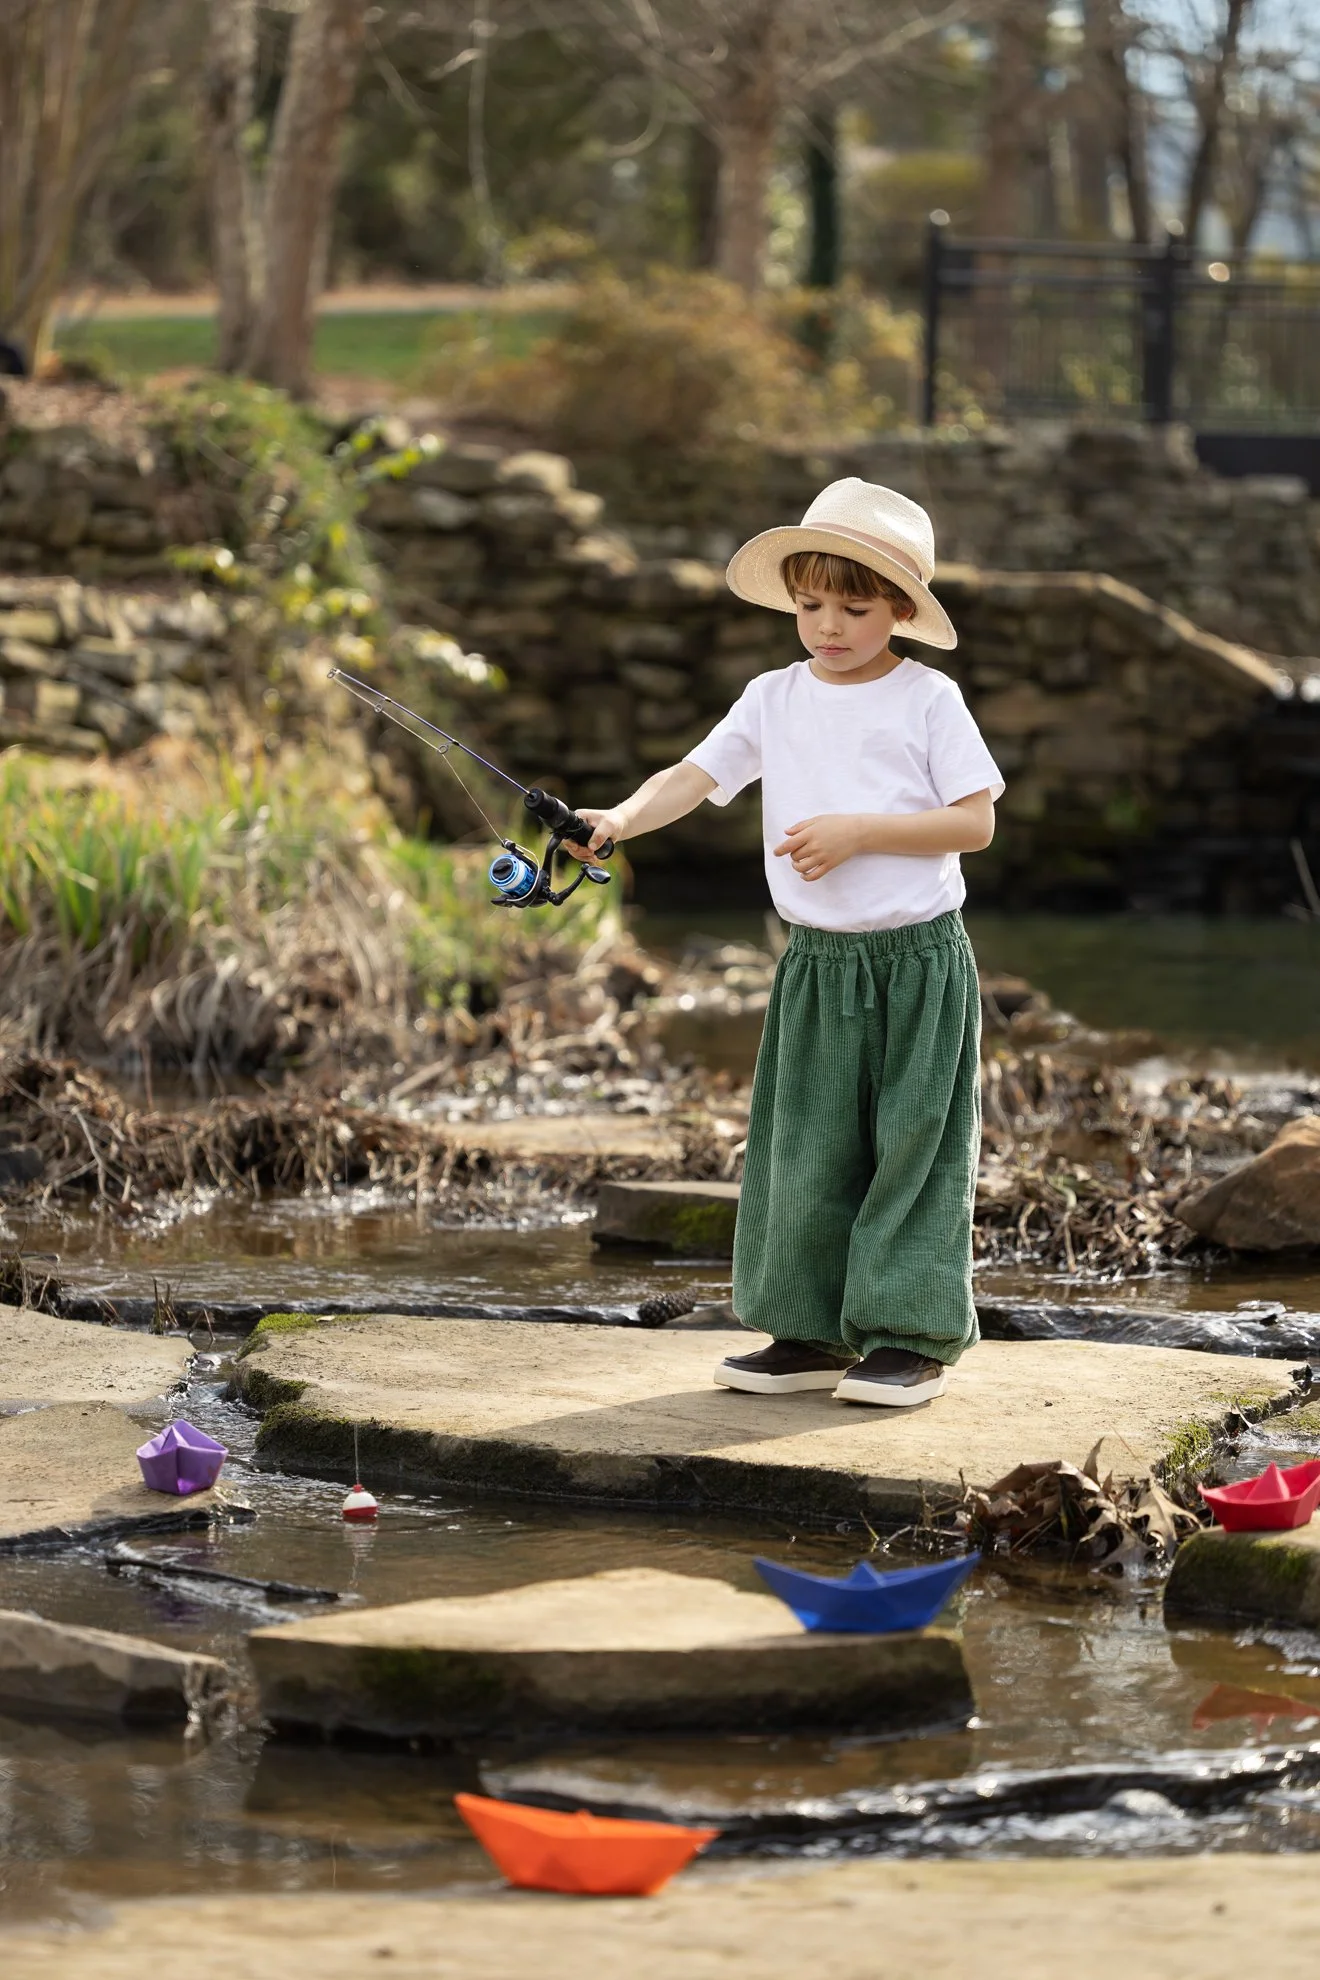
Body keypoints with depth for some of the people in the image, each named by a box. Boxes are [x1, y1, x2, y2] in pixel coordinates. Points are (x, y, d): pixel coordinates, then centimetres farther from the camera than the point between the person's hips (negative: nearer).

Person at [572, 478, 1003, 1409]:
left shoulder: (927, 698, -5)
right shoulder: (775, 700, 7)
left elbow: (975, 821, -9)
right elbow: (694, 776, 1)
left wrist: (857, 830, -17)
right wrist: (624, 817, -19)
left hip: (919, 959, -4)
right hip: (817, 964, 4)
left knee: (912, 1146, -1)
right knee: (806, 1149, 5)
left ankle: (914, 1336, 5)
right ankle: (814, 1332, 14)